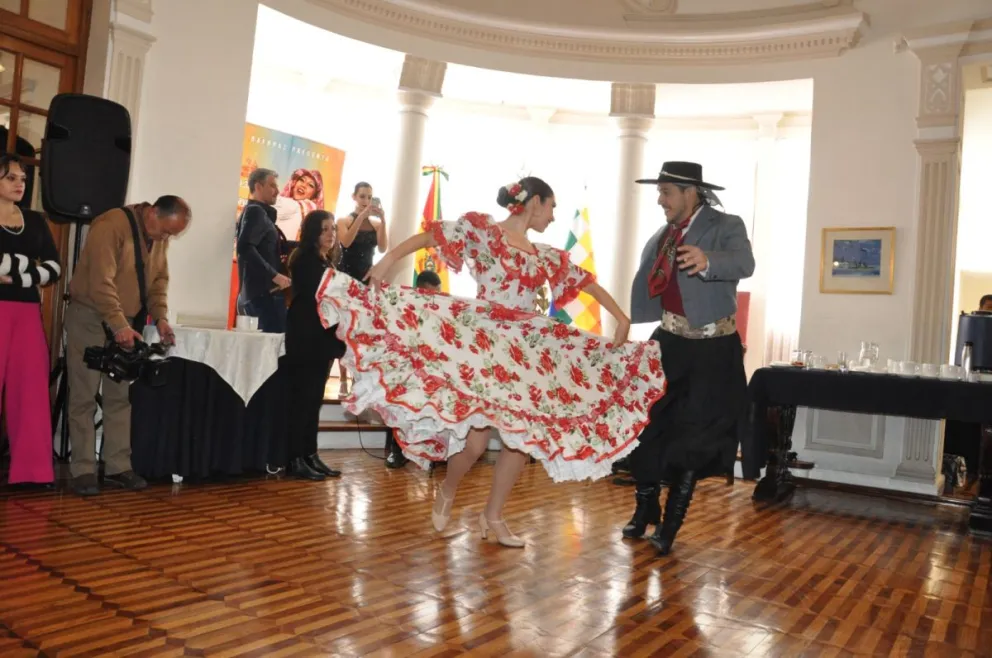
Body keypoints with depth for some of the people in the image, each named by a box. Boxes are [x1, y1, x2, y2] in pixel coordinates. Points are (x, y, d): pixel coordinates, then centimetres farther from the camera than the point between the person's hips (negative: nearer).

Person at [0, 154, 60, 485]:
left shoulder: (36, 220, 14)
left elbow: (55, 268, 5)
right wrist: (29, 263, -10)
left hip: (28, 312, 4)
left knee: (31, 388, 2)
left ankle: (30, 468, 6)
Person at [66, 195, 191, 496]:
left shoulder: (160, 237, 4)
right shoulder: (111, 225, -20)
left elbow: (159, 279, 7)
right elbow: (101, 281, -26)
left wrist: (160, 317, -7)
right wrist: (119, 324, -30)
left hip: (126, 323, 7)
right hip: (90, 317, -7)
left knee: (120, 396, 6)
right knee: (84, 396, -3)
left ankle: (118, 467, 10)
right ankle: (83, 470, 3)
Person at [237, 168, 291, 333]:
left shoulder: (259, 213, 23)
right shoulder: (255, 211, -5)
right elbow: (245, 247, -20)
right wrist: (275, 275, -20)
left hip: (256, 294, 10)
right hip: (263, 294, -10)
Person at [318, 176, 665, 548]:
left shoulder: (547, 257, 16)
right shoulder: (481, 228, 0)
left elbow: (585, 281, 22)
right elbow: (430, 236, -5)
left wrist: (621, 318, 17)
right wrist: (387, 261, -19)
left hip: (526, 349, 6)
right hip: (482, 341, -6)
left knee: (526, 436, 2)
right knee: (476, 439, -12)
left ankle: (493, 516, 19)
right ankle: (447, 492, 21)